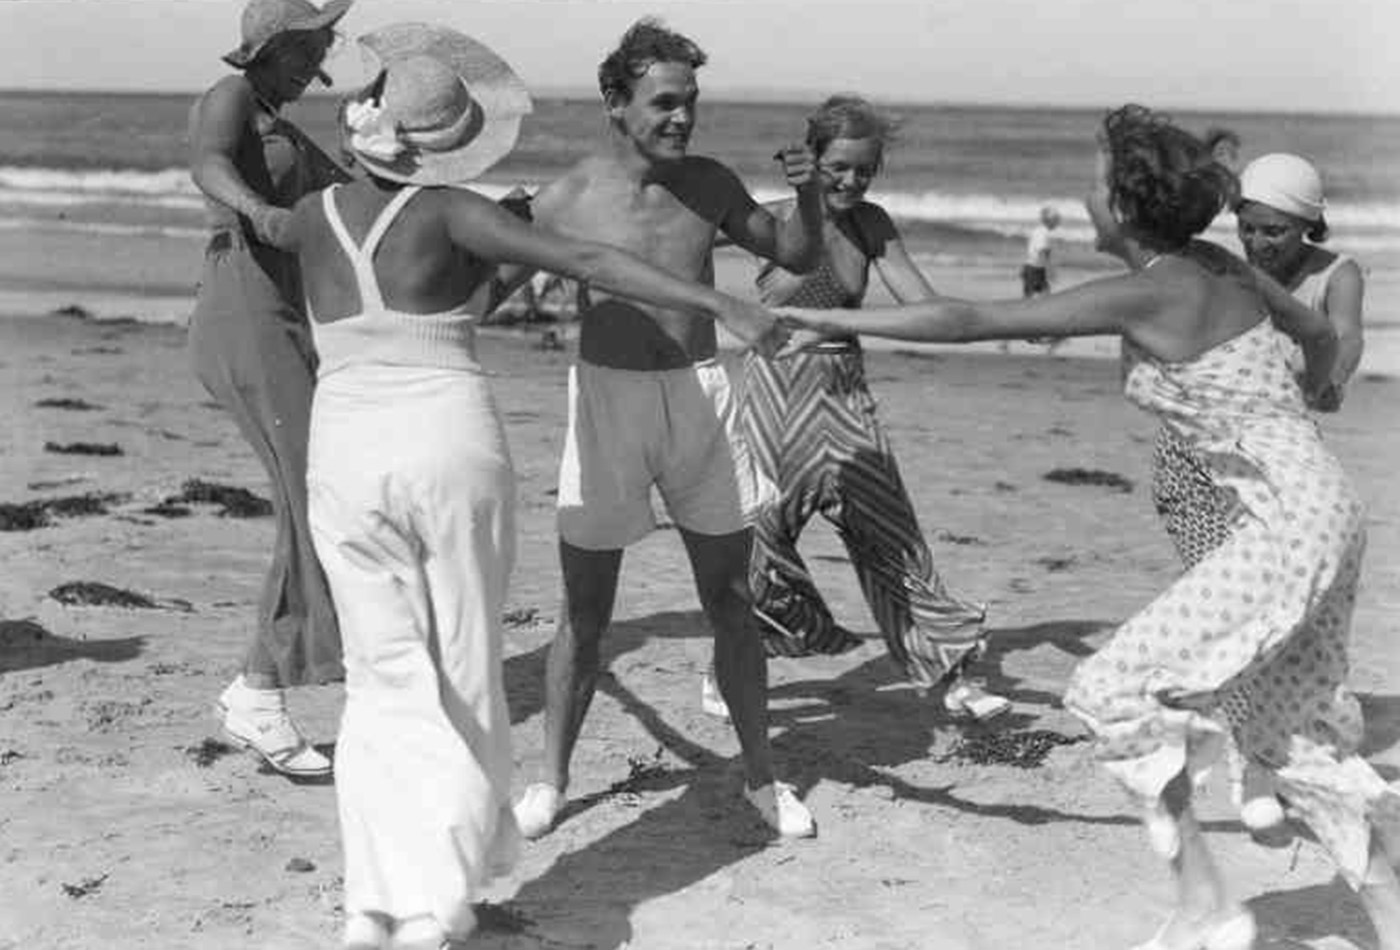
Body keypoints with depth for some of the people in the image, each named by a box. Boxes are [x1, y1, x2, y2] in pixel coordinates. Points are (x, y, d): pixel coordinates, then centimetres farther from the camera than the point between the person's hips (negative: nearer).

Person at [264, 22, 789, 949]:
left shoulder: (314, 215, 7)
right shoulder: (449, 211, -7)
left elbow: (271, 224, 33)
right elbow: (588, 260, -17)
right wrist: (718, 303, -20)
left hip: (347, 460, 3)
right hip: (455, 452, -3)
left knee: (388, 681, 10)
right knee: (462, 678, 10)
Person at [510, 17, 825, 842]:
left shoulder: (710, 185, 3)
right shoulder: (566, 201, -7)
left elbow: (798, 256, 13)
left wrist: (808, 195, -5)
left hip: (702, 397, 3)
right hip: (608, 400, -2)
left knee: (731, 599, 8)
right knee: (586, 610, 2)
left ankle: (761, 775, 20)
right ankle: (552, 781, 17)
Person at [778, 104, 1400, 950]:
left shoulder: (1143, 294, -15)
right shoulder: (1222, 266, 8)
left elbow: (969, 322, -14)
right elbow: (1322, 335, 25)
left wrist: (832, 319, -8)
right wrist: (1304, 398, 47)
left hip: (1289, 524, -9)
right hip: (1328, 508, 9)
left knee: (1117, 690, -4)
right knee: (1293, 731, 19)